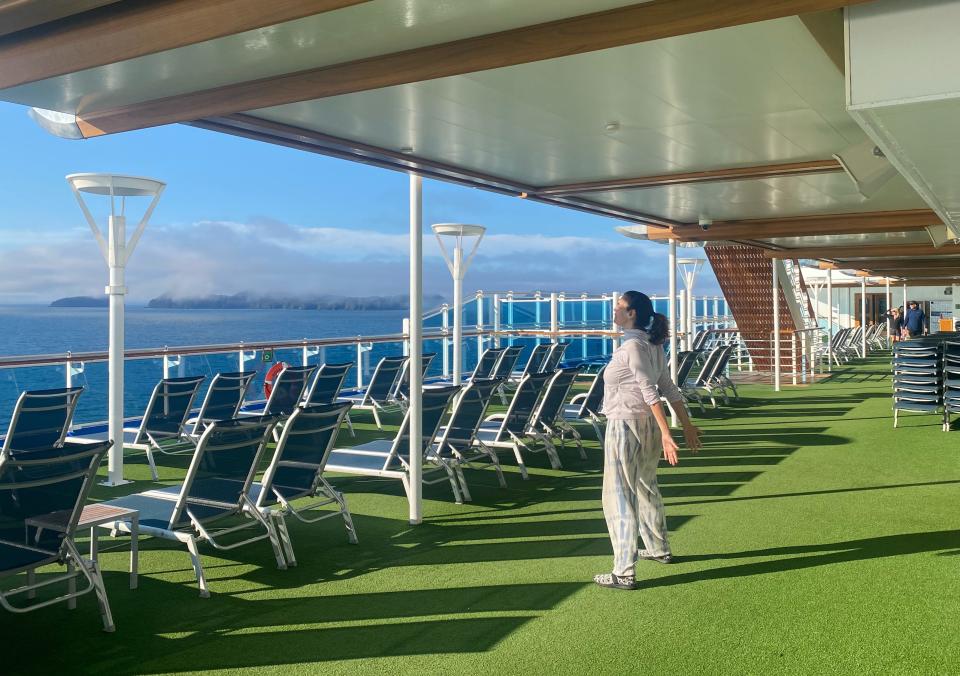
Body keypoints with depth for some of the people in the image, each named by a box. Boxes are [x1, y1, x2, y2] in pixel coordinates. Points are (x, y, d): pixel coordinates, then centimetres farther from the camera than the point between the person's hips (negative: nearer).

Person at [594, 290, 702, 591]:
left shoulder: (632, 346, -17)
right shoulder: (652, 346, 10)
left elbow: (650, 392, -23)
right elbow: (670, 389, 12)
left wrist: (666, 434, -27)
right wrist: (687, 426, 15)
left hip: (626, 427, -10)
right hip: (648, 426, 10)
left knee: (619, 498, -5)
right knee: (646, 488, 24)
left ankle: (624, 573, -2)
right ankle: (659, 549, 41)